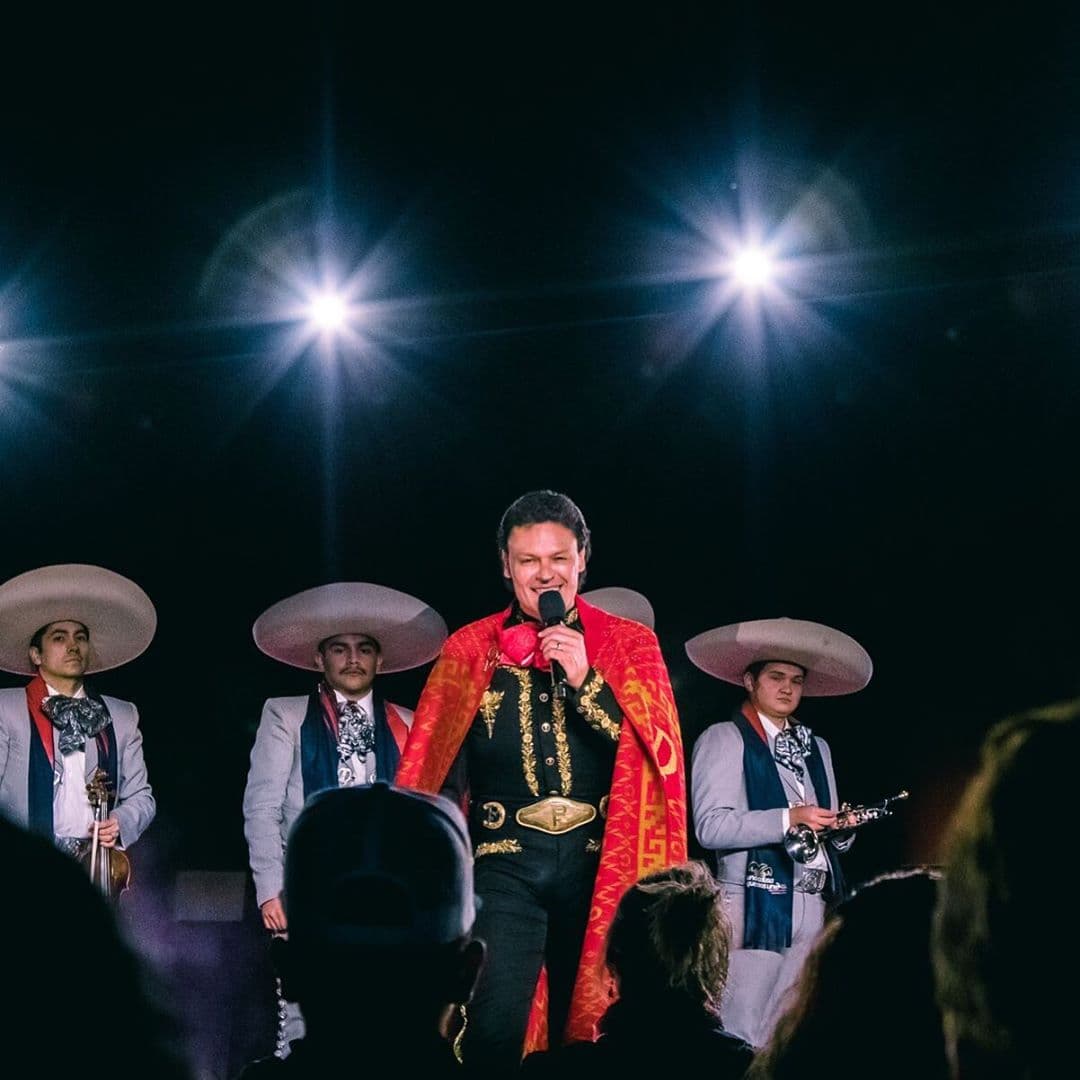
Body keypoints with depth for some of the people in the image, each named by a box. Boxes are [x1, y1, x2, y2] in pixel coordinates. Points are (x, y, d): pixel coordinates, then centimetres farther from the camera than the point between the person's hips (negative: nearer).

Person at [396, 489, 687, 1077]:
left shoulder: (629, 644, 9)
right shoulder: (469, 650, 10)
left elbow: (659, 750, -3)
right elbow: (427, 767, 8)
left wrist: (585, 679, -12)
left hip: (599, 858, 1)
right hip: (506, 862, 0)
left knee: (590, 1027, 5)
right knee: (494, 1029, -14)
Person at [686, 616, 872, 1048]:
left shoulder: (816, 748, 22)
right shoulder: (724, 738, 1)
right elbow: (710, 826, -11)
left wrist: (842, 828, 0)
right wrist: (787, 819, -18)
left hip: (813, 911, 6)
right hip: (756, 911, -6)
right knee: (744, 1041, -9)